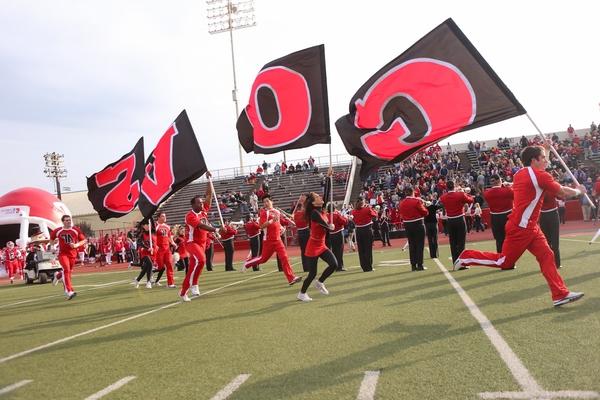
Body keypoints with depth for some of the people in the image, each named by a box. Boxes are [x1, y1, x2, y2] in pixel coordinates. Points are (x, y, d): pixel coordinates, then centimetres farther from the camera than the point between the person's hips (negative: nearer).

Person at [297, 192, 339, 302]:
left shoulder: (322, 212, 6)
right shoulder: (314, 213, -21)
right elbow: (328, 227, -19)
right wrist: (331, 226, -1)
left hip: (321, 245, 8)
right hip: (313, 246, -8)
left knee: (334, 264, -6)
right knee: (312, 273, -2)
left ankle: (319, 282, 16)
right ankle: (302, 294, 19)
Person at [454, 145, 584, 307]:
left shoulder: (520, 173, 10)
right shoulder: (540, 175, -15)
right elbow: (563, 192, -6)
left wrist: (545, 149, 29)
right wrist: (578, 191, 14)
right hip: (520, 228, -9)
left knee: (546, 256, 4)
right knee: (504, 262, 1)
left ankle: (560, 294, 4)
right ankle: (466, 257, 12)